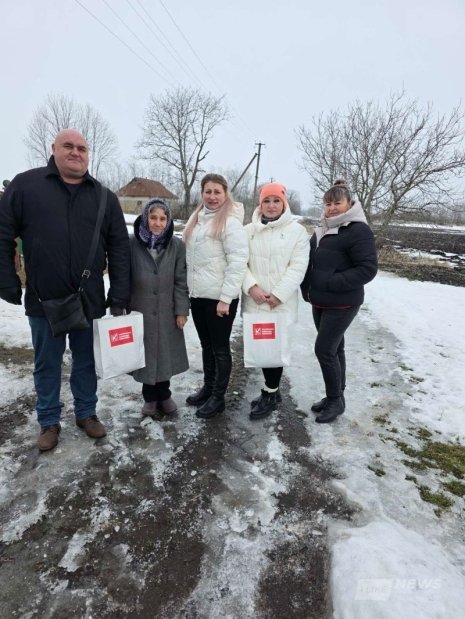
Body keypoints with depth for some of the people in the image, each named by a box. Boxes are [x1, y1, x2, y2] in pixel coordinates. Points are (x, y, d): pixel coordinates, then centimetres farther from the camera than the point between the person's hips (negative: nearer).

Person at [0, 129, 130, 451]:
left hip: (90, 301, 1)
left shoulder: (104, 197, 3)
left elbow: (119, 247, 1)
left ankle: (87, 414, 34)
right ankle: (49, 422, 32)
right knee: (47, 365, 13)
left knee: (87, 363, 15)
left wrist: (119, 295, -5)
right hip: (44, 301, 0)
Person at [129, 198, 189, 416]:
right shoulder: (132, 244, -6)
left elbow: (181, 281, -2)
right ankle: (150, 397, 29)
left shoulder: (177, 245, -3)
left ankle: (163, 395, 32)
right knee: (145, 354, 10)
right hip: (140, 310, 0)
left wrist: (181, 310, -4)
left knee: (166, 354, 11)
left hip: (167, 311, 1)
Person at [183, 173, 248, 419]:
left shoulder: (230, 221, -11)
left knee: (220, 348, 5)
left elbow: (238, 261, -17)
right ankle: (207, 388, 33)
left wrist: (226, 298, -20)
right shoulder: (196, 218, 12)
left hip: (219, 297, -7)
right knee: (206, 345, 18)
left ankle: (218, 397, 19)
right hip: (198, 294, 7)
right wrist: (190, 288, 13)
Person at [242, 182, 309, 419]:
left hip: (281, 303, -3)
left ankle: (270, 394, 18)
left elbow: (297, 267, -7)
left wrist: (278, 294, -15)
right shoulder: (248, 230, 8)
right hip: (254, 301, 4)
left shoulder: (297, 231, 0)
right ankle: (271, 390, 28)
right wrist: (252, 286, -13)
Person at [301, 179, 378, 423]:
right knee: (334, 349, 14)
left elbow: (368, 268, -19)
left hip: (342, 304, -8)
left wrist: (331, 283, -22)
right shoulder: (322, 229, 12)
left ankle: (336, 400, 11)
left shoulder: (358, 230, -13)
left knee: (324, 350, -7)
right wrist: (307, 287, 6)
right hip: (320, 302, 8)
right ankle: (334, 396, 27)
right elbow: (310, 262, 21)